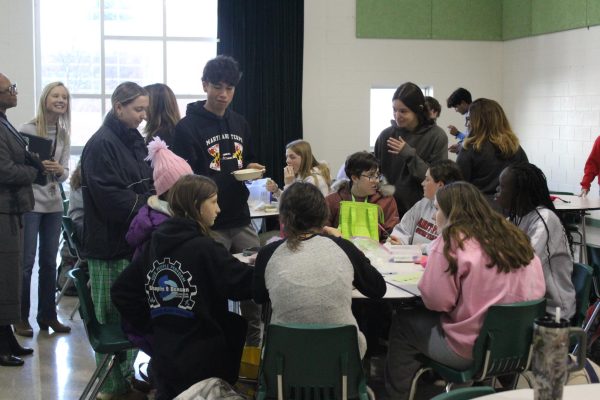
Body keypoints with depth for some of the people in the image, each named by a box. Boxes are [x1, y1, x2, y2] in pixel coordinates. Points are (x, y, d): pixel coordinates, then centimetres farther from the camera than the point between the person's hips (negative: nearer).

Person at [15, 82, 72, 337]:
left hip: (54, 204, 6)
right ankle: (21, 318, 9)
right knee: (26, 262, -1)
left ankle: (47, 315, 20)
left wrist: (59, 170, -11)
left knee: (49, 261, 11)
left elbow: (64, 174, 11)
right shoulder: (27, 130, -8)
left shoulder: (64, 134, 9)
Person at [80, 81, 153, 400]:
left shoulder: (133, 141, 13)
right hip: (111, 243, -8)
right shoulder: (101, 145, -13)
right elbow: (109, 197, -20)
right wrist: (147, 202, -18)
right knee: (113, 315, 0)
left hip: (133, 238, 8)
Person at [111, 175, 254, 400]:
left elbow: (121, 291, 7)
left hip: (164, 357, 6)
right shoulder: (204, 248, -17)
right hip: (204, 360, -6)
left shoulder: (155, 243, 3)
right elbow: (246, 284, -20)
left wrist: (150, 324, 9)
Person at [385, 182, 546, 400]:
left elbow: (436, 300, -14)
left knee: (402, 323, 16)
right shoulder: (514, 237, 4)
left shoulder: (453, 240, -14)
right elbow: (538, 291, 7)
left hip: (470, 350, -7)